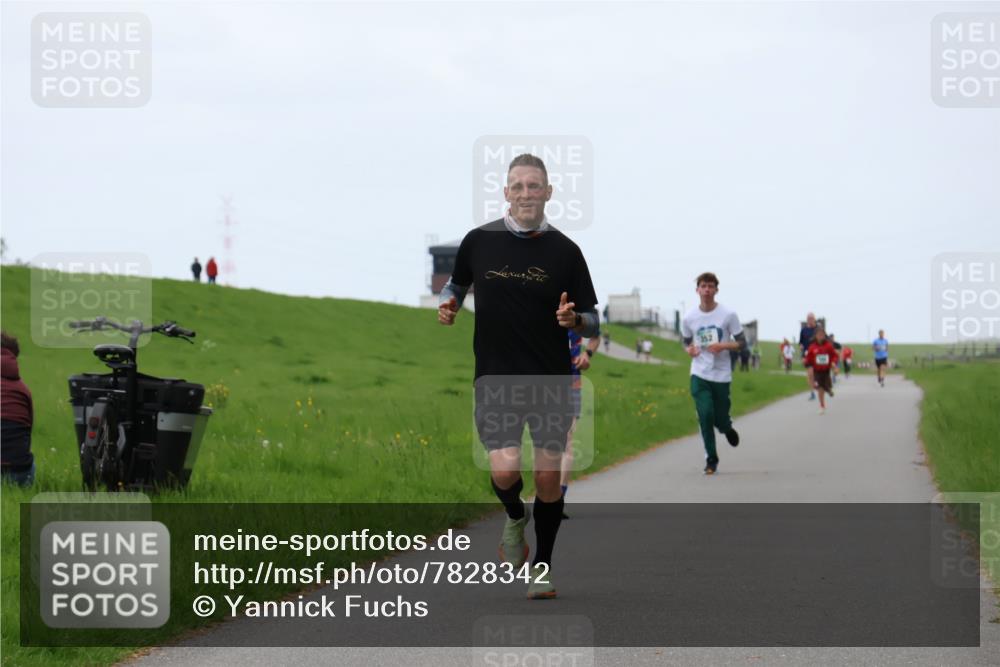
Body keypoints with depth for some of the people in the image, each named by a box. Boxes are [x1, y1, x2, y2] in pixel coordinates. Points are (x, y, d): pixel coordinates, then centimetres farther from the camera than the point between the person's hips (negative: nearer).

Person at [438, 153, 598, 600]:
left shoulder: (565, 251, -1)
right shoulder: (479, 241, 1)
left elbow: (592, 321, 3)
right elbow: (456, 285, 20)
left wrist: (574, 320, -19)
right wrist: (447, 305, -1)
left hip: (551, 379, 0)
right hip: (495, 378, 0)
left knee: (548, 477, 2)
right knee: (505, 470, -16)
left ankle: (541, 567, 21)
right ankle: (515, 518, 19)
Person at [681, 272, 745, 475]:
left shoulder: (728, 315, -7)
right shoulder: (689, 318, 0)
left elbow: (742, 343, -1)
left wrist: (723, 346, -19)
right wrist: (689, 350, -8)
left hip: (722, 375, -1)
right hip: (699, 374, 1)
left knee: (720, 419, 4)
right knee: (705, 415, -13)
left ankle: (728, 428, 43)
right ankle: (711, 459, -2)